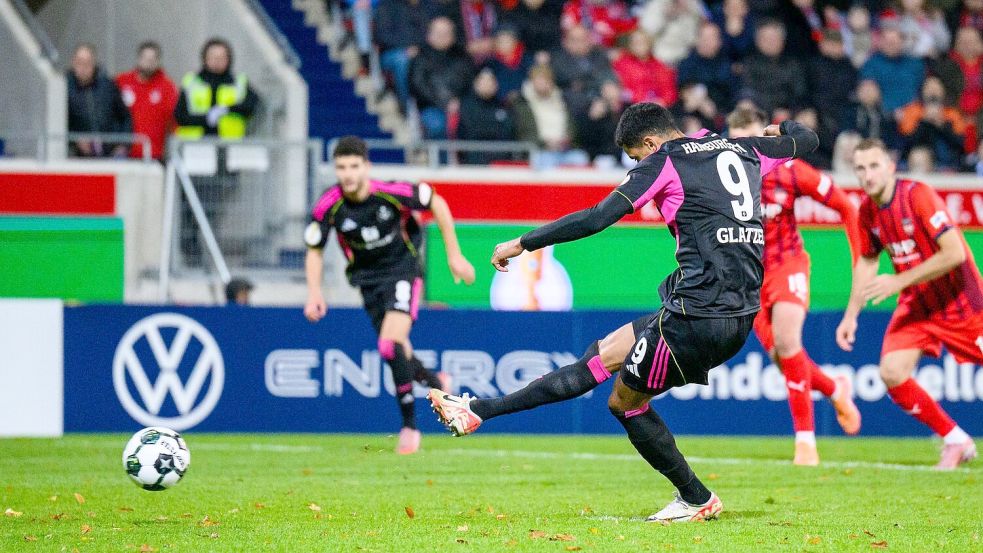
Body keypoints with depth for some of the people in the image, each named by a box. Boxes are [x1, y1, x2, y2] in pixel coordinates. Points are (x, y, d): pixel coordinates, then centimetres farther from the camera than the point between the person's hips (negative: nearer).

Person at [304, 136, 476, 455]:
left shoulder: (393, 193, -25)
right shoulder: (329, 207, -18)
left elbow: (437, 204, -7)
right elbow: (314, 250, -2)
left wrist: (454, 255, -3)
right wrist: (314, 291, -17)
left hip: (403, 269, -4)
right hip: (368, 277, 4)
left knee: (391, 345, -21)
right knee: (395, 350, 9)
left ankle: (409, 425, -8)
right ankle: (435, 383, 42)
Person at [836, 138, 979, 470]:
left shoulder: (918, 196, -22)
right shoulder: (867, 210, -1)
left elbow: (954, 253, -27)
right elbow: (867, 262, 15)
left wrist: (900, 281, -25)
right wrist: (851, 315, 10)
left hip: (958, 300, -6)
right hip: (916, 304, 6)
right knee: (892, 373, -10)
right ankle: (956, 442, 4)